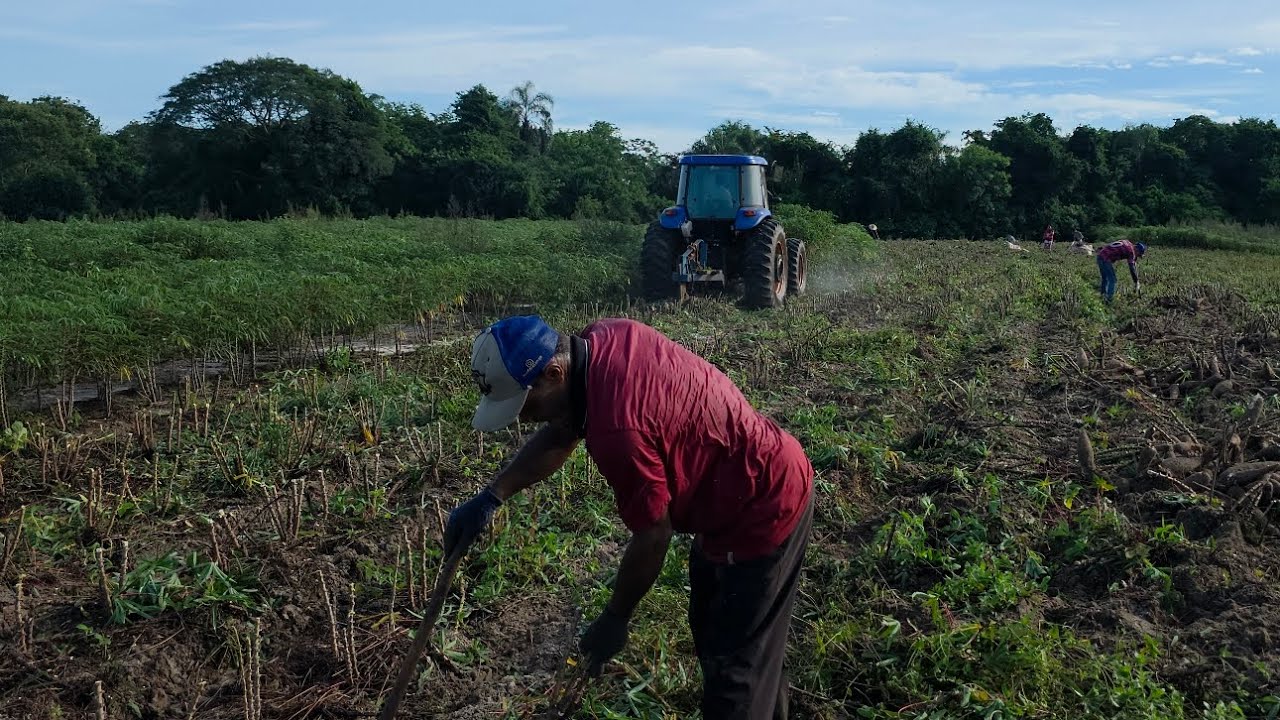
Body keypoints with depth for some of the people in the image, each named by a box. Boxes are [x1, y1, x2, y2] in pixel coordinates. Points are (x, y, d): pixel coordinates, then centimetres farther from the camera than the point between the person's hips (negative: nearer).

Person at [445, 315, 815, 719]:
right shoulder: (603, 339, -8)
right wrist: (490, 497, -1)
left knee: (734, 666, 2)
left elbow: (653, 536, -22)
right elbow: (562, 433, 6)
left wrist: (614, 619, -7)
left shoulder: (616, 429, -35)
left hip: (763, 512, -10)